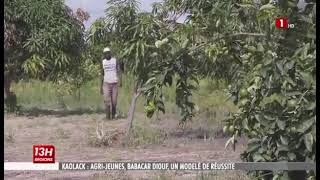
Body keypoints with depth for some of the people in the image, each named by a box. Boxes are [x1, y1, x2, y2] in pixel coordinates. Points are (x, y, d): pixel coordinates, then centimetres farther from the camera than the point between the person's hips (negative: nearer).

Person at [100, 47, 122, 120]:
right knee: (107, 100, -14)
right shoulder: (103, 62, 6)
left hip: (114, 83, -1)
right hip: (106, 83, 1)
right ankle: (107, 116, -13)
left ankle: (113, 115, 21)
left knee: (114, 101, 3)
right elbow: (102, 74, 12)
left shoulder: (115, 61, -1)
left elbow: (119, 71, -8)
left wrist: (120, 81, -25)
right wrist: (101, 86, 9)